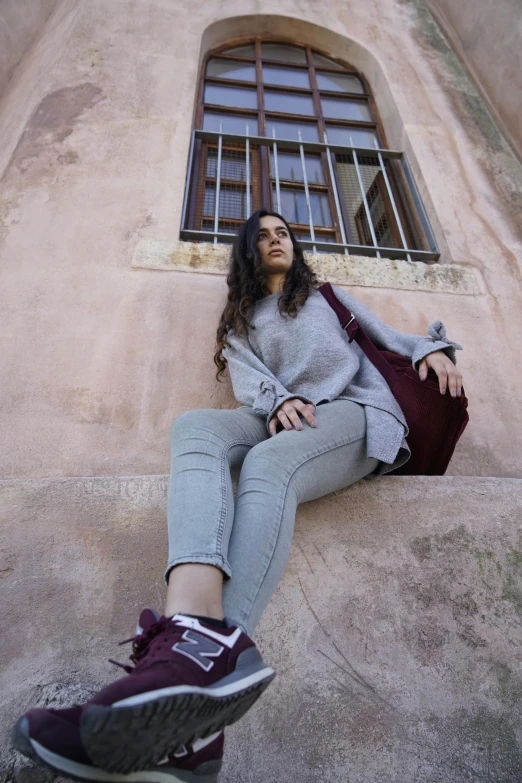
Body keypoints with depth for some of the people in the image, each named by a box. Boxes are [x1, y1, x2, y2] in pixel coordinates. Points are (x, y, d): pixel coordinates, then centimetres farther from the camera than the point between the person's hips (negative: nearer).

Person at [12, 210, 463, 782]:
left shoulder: (327, 294, 32)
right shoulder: (242, 319, 30)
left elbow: (384, 335, 28)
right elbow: (246, 377, 11)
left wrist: (430, 346, 7)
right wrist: (278, 399, -12)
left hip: (355, 410, -1)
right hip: (280, 422, 2)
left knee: (268, 462, -35)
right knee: (195, 426, -30)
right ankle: (199, 623, -55)